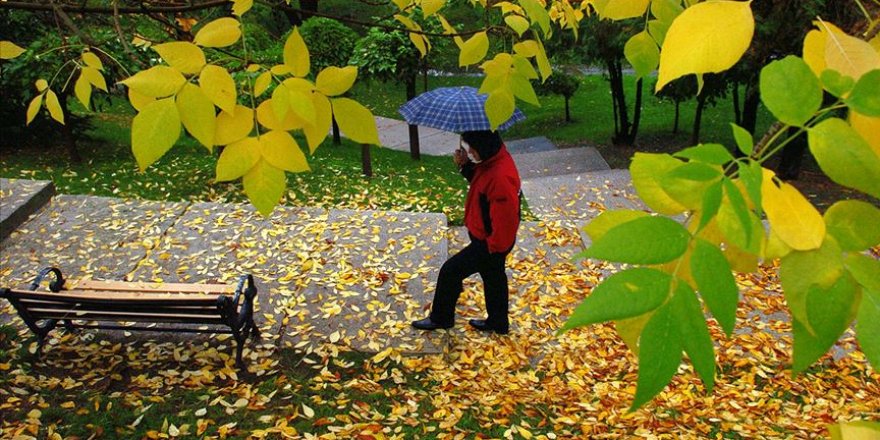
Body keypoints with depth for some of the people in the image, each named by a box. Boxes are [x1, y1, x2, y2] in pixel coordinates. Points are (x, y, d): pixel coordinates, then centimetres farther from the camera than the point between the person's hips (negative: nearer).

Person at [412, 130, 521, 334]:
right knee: (493, 277, 24)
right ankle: (498, 323, 43)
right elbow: (478, 180, 12)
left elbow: (505, 218, -31)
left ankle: (440, 318, 24)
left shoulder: (501, 177, -35)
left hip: (490, 242, -9)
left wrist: (494, 247, -18)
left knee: (450, 272, 3)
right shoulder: (490, 161, -6)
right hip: (486, 236, 10)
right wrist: (465, 166, -8)